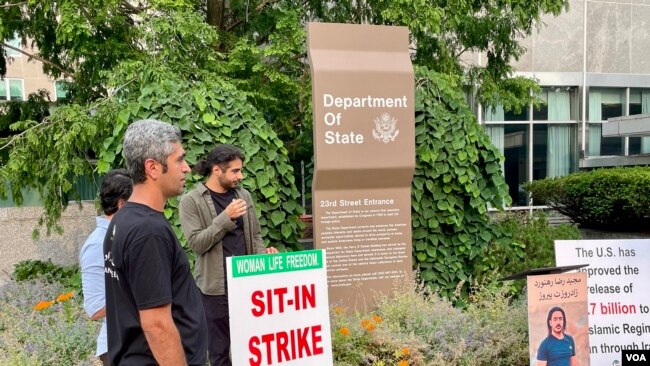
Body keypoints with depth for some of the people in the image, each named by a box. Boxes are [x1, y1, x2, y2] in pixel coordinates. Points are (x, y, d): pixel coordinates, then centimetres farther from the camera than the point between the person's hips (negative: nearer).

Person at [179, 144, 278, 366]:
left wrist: (263, 253, -7)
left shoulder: (244, 196, 9)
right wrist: (226, 217, -20)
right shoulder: (191, 201, -6)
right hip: (215, 286, -4)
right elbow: (196, 243, -13)